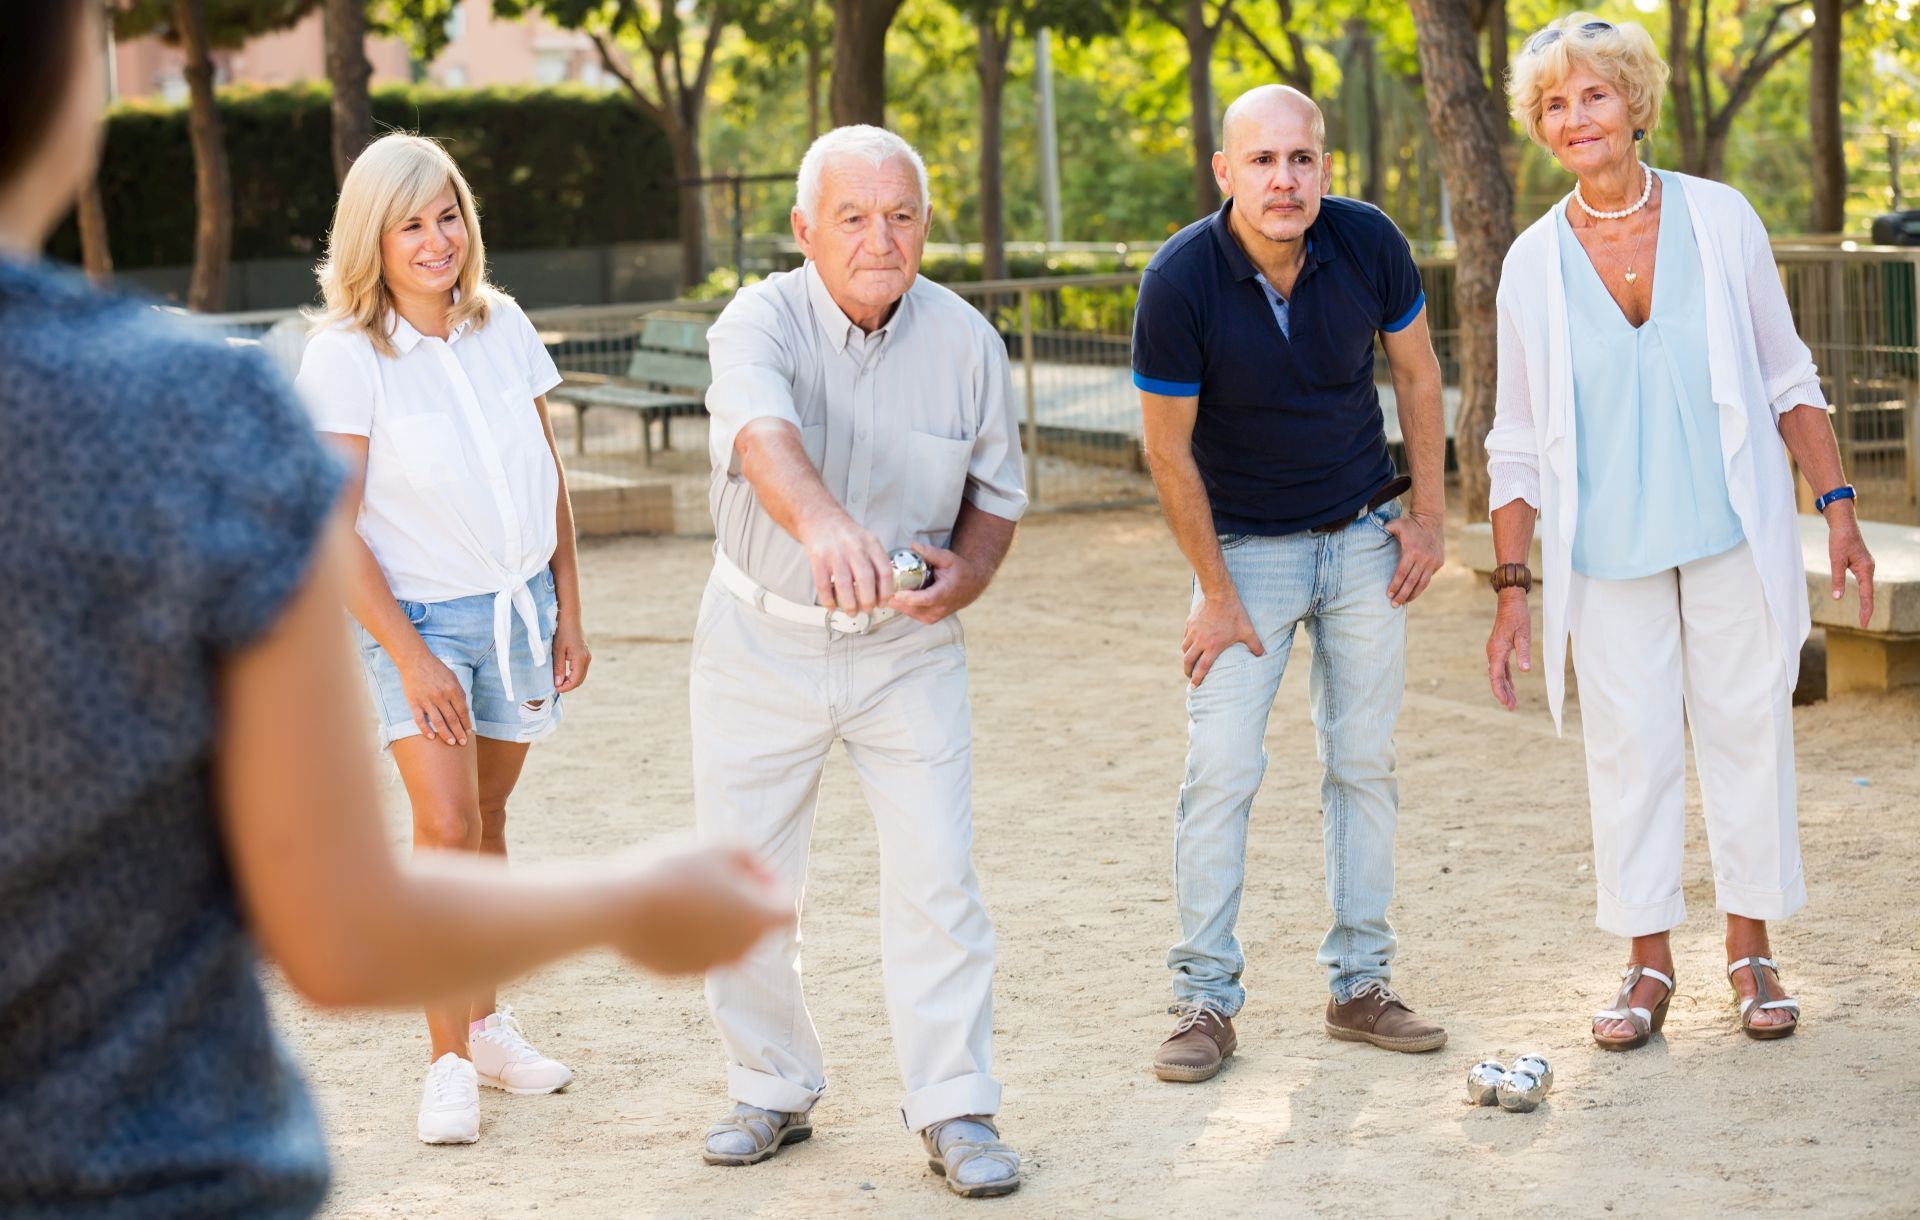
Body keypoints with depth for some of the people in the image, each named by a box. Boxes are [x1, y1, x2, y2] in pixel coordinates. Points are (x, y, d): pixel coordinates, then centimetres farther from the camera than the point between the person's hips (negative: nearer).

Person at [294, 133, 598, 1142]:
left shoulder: (503, 326, 1)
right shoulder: (344, 356, -13)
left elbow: (549, 480, 9)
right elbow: (331, 529, -13)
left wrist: (566, 612, 7)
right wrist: (408, 655, -16)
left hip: (517, 606, 4)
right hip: (414, 615, -4)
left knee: (486, 816, 13)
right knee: (445, 826, -14)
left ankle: (485, 1023, 27)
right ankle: (449, 1064, -7)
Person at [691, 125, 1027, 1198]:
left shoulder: (966, 342, -6)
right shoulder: (762, 321, -17)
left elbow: (999, 493, 8)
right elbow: (764, 435, -40)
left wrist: (967, 574, -14)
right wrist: (825, 526, -61)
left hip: (909, 648, 1)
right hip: (762, 640, -1)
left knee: (937, 876, -6)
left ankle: (956, 1110, 6)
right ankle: (775, 1090, 25)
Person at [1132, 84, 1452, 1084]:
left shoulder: (1368, 244, -14)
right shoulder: (1180, 281, -22)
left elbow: (1416, 372, 4)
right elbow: (1169, 450, -13)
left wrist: (1430, 513, 2)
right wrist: (1217, 595, -9)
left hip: (1364, 541, 3)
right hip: (1245, 547, -3)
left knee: (1363, 764, 6)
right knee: (1221, 768, -9)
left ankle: (1360, 984, 16)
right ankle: (1204, 998, 0)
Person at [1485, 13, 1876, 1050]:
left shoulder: (1719, 219, -2)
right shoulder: (1534, 263, -1)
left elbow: (1786, 379, 6)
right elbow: (1519, 445, 4)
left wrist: (1837, 505, 0)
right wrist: (1511, 587, 0)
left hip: (1733, 534, 0)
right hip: (1609, 550, 0)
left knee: (1746, 727, 5)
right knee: (1628, 743, 2)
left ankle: (1751, 949, 18)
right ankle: (1647, 964, 14)